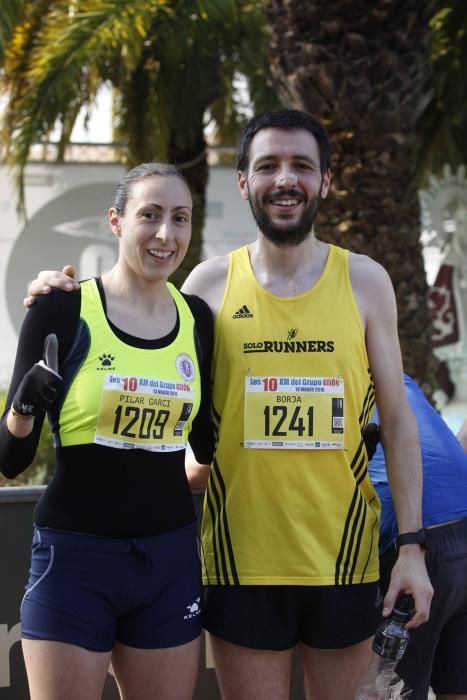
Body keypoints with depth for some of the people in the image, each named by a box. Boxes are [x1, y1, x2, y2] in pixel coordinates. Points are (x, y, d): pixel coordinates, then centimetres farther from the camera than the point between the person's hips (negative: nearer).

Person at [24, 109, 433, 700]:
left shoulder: (364, 281, 2)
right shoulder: (211, 284, 2)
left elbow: (397, 418, 4)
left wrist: (411, 545, -2)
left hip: (345, 557, 1)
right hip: (244, 560, -1)